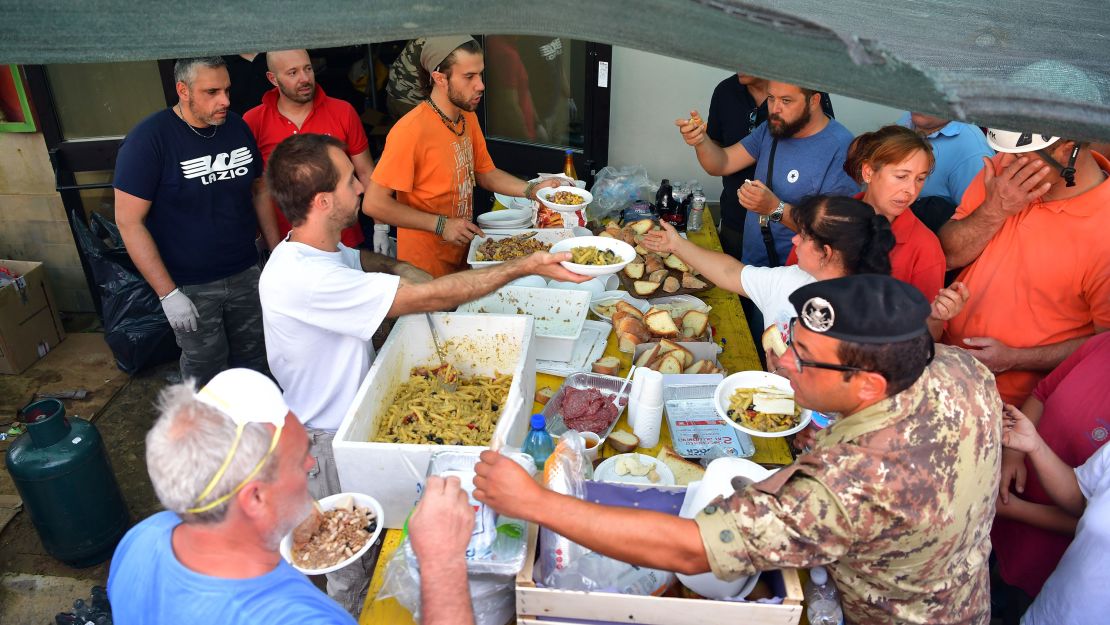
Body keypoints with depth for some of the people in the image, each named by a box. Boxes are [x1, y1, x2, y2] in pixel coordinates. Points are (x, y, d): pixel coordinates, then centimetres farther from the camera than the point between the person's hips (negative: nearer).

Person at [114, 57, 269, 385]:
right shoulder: (148, 139, -14)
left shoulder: (237, 127, 1)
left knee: (253, 363, 13)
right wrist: (168, 294, -15)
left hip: (246, 273, 4)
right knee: (208, 377, 7)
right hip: (190, 287, -4)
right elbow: (129, 221, -13)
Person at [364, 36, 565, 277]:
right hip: (427, 265, -8)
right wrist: (441, 225, -23)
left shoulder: (469, 118, 2)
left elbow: (485, 173, 13)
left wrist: (532, 190, -3)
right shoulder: (411, 130, -25)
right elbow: (374, 203, -24)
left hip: (463, 253, 8)